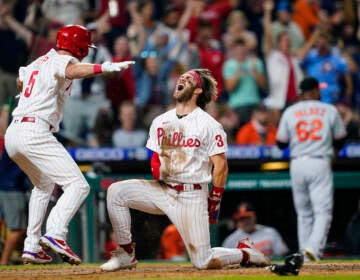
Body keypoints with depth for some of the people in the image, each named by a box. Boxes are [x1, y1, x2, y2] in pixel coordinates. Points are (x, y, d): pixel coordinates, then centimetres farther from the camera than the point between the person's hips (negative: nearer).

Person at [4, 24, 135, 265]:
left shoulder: (38, 62, 24)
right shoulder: (63, 60, -2)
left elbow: (20, 80, 45)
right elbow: (71, 71, -28)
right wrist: (106, 68, -42)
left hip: (12, 134, 9)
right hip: (35, 133, -9)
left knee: (44, 185, 30)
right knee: (78, 185, -15)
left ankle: (32, 246, 24)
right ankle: (55, 234, -35)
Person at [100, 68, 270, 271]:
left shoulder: (209, 125, -7)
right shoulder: (161, 121, 11)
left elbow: (221, 166, -6)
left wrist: (214, 202, -8)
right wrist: (156, 167, -6)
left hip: (192, 195, -5)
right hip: (163, 190, 6)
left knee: (203, 261, -11)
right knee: (116, 191, -16)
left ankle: (246, 253, 19)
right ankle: (126, 255, -6)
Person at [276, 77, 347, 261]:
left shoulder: (290, 112, 6)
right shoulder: (330, 111, 2)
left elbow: (281, 143, 7)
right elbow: (340, 142, 8)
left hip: (297, 165, 3)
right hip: (320, 163, -3)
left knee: (304, 213, 12)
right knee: (323, 211, -5)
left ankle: (304, 252, 10)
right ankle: (314, 247, -24)